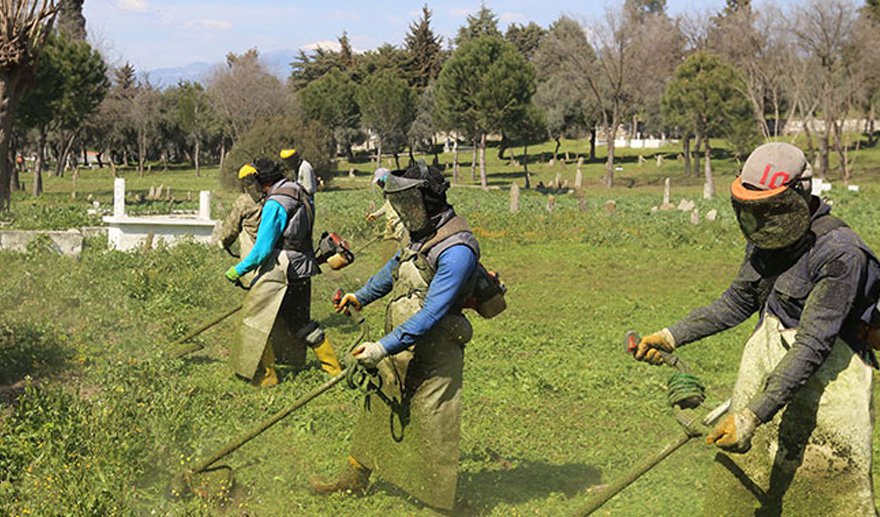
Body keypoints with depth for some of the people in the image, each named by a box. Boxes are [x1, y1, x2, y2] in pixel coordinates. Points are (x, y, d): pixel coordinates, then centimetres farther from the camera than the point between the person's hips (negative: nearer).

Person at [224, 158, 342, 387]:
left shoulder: (275, 204, -19)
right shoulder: (300, 194, 8)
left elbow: (263, 248, -18)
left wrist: (238, 270, -9)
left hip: (280, 271, -9)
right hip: (302, 267, 9)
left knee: (256, 320, 3)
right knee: (300, 321, 21)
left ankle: (264, 375, 9)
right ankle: (334, 367, 25)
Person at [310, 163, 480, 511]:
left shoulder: (456, 250, -24)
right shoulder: (425, 232, 7)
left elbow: (431, 315, -27)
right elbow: (395, 267, 27)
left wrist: (384, 348, -28)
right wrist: (361, 296, 39)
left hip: (431, 357, -9)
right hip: (399, 343, 9)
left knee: (433, 428, -2)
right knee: (378, 410, 20)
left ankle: (440, 504, 10)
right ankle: (355, 478, 36)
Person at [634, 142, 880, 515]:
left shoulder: (838, 253, -22)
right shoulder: (766, 241, 3)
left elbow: (813, 345, -26)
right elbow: (738, 302, 18)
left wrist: (754, 414, -31)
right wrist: (672, 337, 11)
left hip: (823, 389, -7)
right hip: (763, 372, 8)